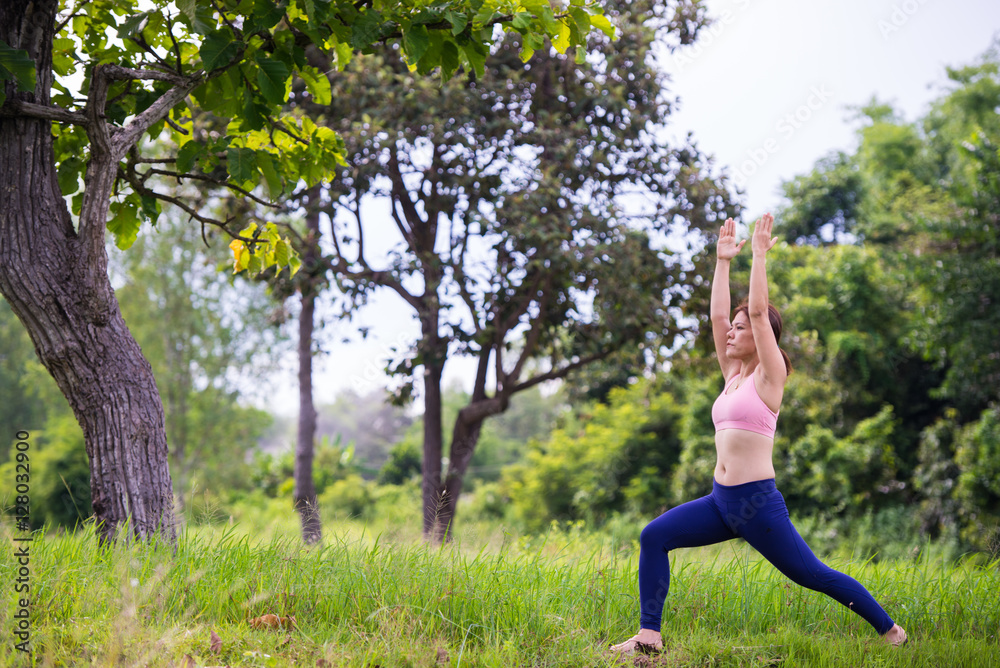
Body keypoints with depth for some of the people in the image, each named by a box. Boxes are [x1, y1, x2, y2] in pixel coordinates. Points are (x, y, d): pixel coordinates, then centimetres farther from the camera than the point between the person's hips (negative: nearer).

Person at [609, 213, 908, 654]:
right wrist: (723, 261, 14)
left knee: (812, 575, 0)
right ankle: (649, 634, -5)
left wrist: (760, 255, -10)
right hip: (720, 501, 7)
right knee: (654, 537, -6)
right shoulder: (733, 374, 13)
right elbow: (717, 315, 12)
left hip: (757, 502, -7)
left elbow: (759, 311, -14)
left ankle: (888, 628, 18)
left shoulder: (768, 377, -5)